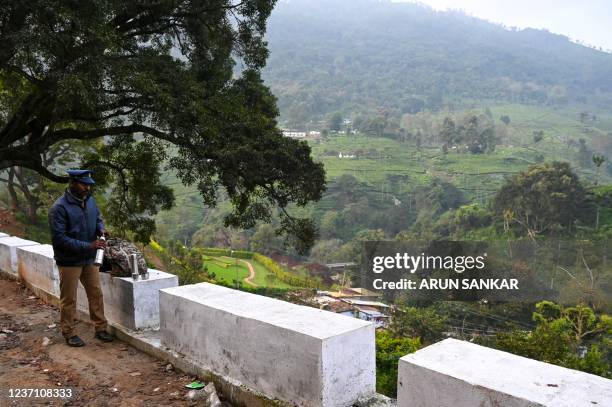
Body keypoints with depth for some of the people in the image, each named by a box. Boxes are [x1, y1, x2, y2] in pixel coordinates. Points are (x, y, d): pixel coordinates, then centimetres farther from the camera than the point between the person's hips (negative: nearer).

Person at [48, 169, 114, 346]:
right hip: (69, 261, -6)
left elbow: (97, 218, 16)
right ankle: (69, 333, 23)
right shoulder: (59, 207, -20)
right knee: (69, 300, 8)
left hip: (90, 259, 6)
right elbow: (59, 238, -22)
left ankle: (101, 329, 24)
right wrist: (88, 246, -26)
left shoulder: (89, 200, 1)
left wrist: (101, 229, -8)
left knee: (96, 294, 11)